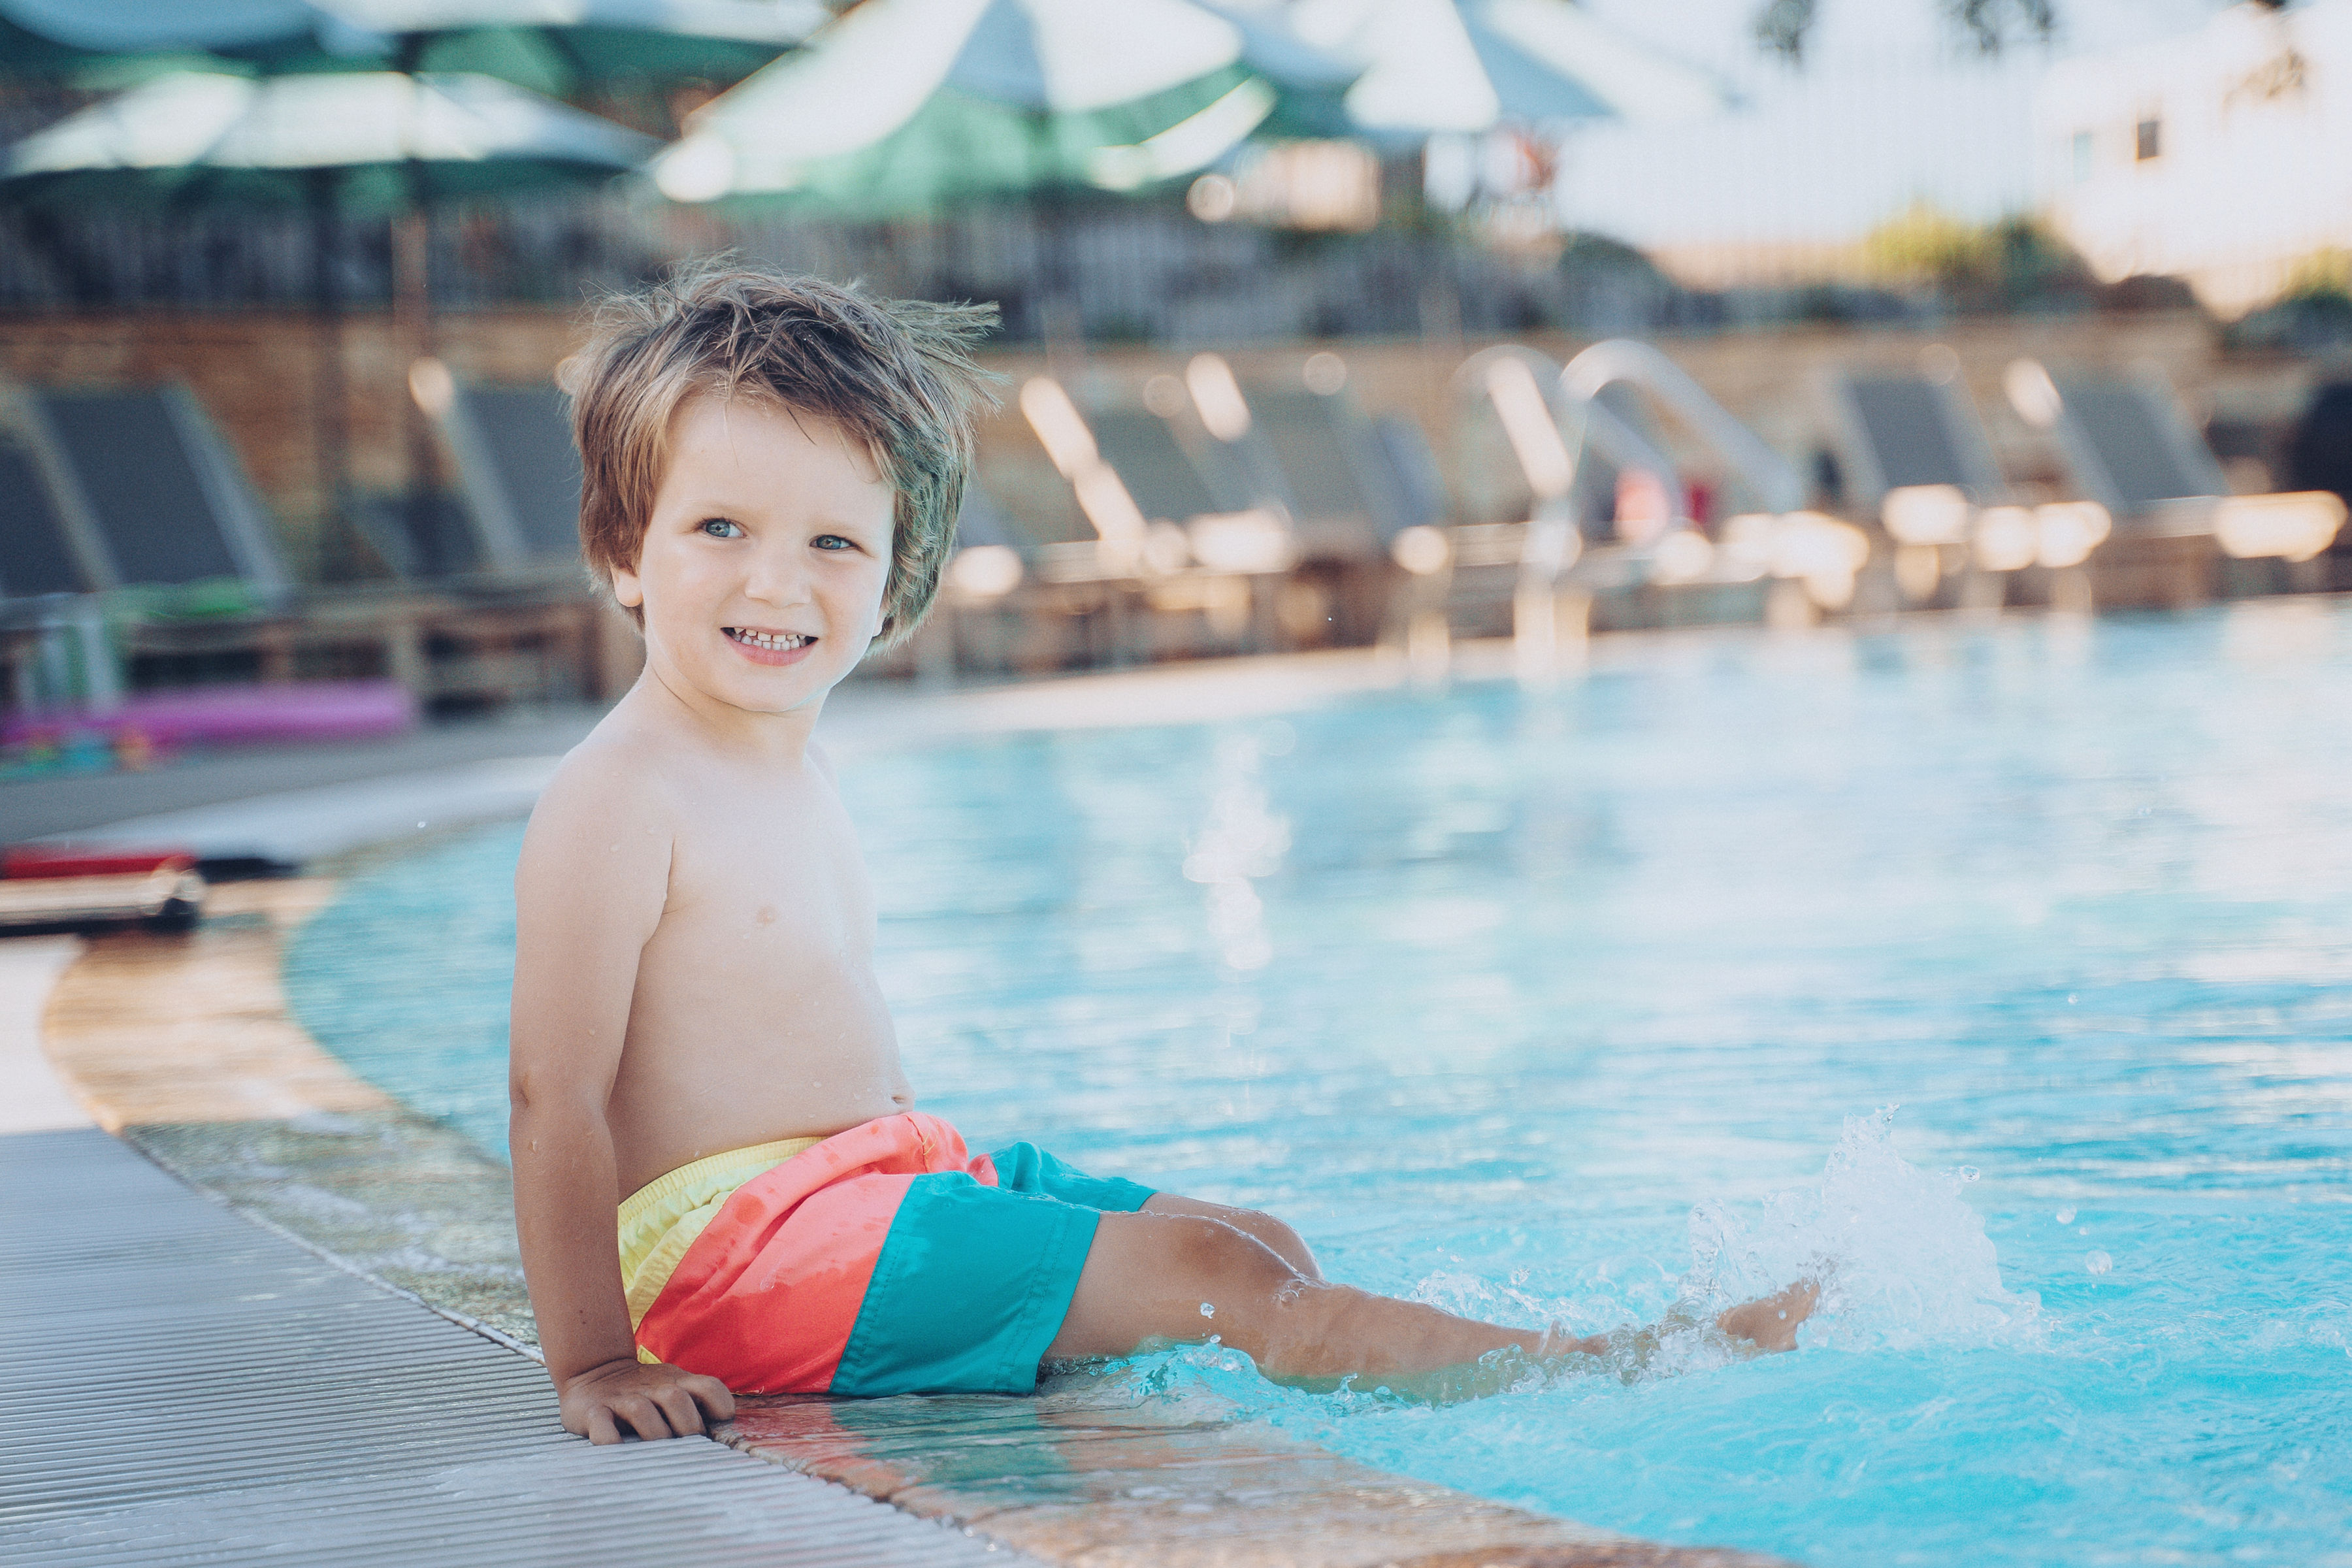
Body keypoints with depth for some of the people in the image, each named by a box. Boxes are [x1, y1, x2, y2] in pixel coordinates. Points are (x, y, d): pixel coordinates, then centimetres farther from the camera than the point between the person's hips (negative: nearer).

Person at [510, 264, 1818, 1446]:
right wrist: (595, 1365, -21)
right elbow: (560, 1098, -19)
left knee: (1265, 1245, 8)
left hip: (872, 1178, 10)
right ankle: (1620, 1367, -9)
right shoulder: (617, 800, -16)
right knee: (1212, 1277, -13)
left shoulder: (798, 774, 13)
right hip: (735, 1248, -10)